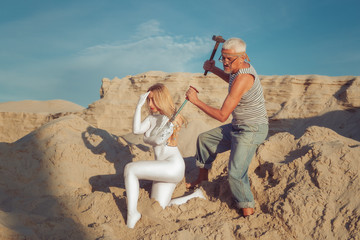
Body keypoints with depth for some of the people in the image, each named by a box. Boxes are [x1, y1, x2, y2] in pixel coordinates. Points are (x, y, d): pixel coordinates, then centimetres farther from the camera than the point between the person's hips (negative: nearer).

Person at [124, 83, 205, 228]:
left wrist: (146, 139, -2)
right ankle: (195, 196, 20)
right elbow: (136, 130, -3)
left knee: (129, 168, -20)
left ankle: (132, 214, -13)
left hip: (173, 166, -9)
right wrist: (139, 105, -5)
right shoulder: (152, 117, 13)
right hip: (162, 169, 9)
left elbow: (158, 140, -19)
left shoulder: (172, 118, -9)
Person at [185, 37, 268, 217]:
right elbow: (231, 80, 30)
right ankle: (202, 177, 39)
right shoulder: (243, 67, 2)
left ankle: (248, 213, -1)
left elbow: (222, 115, -27)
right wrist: (213, 69, 14)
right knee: (205, 139, 20)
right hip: (238, 127, 10)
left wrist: (196, 101, -18)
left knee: (235, 174, -19)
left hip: (251, 130, -10)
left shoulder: (243, 77, -28)